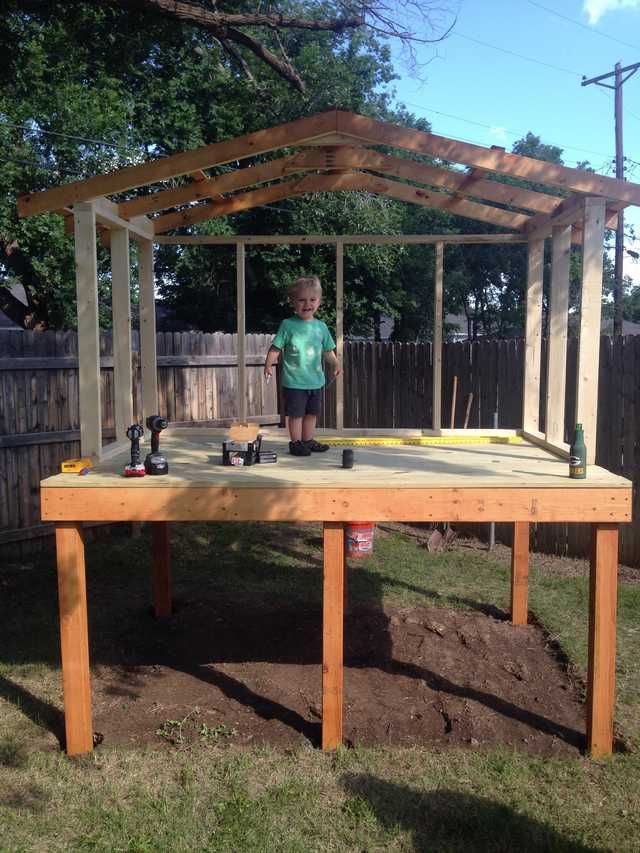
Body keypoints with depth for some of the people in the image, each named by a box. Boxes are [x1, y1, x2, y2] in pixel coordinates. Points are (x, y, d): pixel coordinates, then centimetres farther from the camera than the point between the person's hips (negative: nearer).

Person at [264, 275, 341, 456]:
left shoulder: (321, 327, 6)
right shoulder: (288, 325, -7)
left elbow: (327, 351, 13)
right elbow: (276, 347, -6)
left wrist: (335, 365, -1)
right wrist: (268, 364, -18)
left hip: (315, 380, 5)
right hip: (294, 380, -5)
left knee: (312, 413, 15)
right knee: (296, 413, 1)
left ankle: (308, 441, 28)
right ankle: (296, 443, 14)